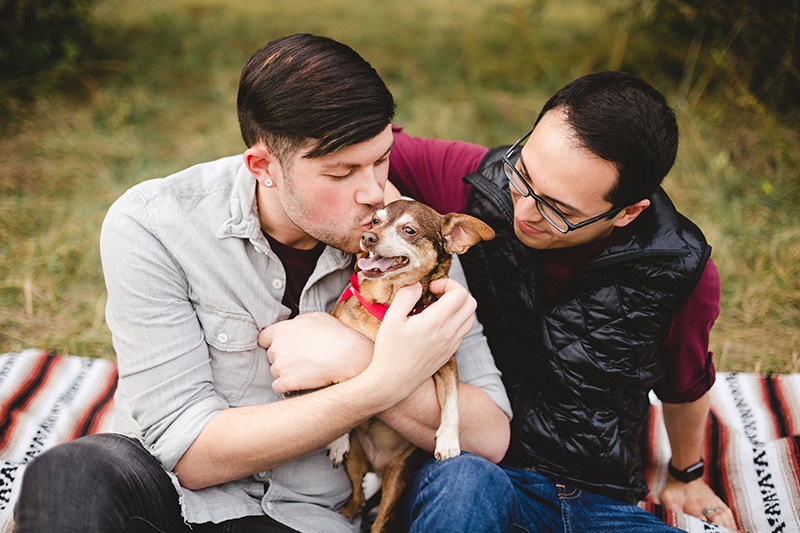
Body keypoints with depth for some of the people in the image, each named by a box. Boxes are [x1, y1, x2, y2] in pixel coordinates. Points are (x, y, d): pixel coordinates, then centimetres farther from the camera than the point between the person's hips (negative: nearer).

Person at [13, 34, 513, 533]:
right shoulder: (149, 225, -14)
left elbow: (489, 437, -8)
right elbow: (191, 454, -18)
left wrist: (353, 359, -23)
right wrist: (384, 382, -25)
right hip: (164, 490, -2)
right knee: (70, 475, -34)